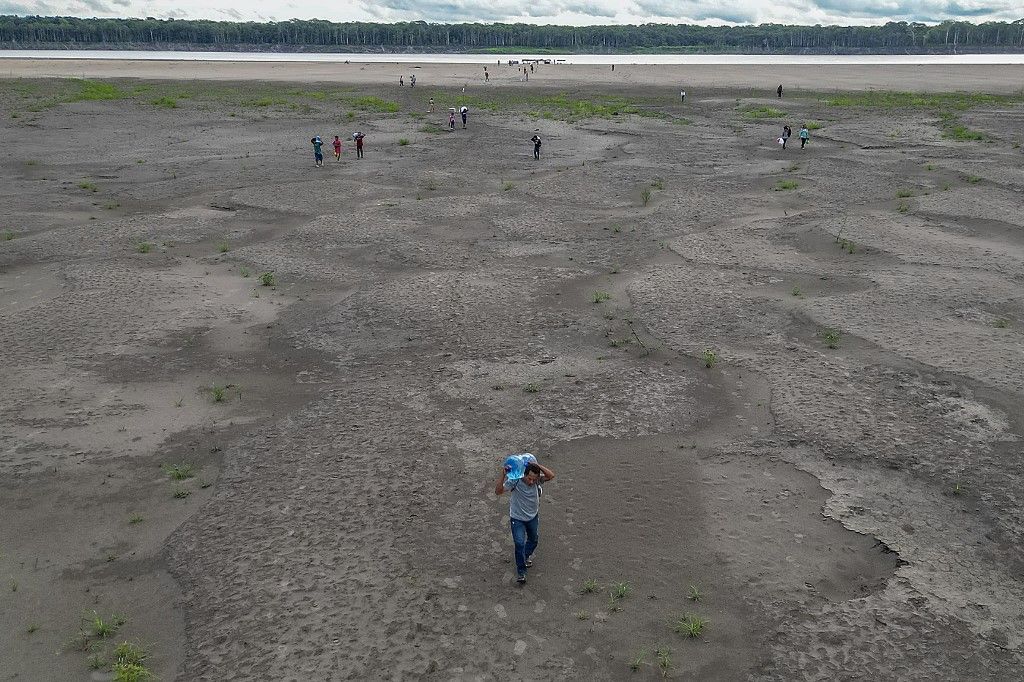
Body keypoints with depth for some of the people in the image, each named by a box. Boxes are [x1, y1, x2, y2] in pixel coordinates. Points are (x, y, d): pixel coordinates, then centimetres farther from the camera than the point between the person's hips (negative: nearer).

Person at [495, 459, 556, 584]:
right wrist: (503, 475, -49)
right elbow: (498, 491, -36)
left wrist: (537, 465, -39)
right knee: (520, 544, -14)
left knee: (534, 540, 24)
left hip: (533, 517, 4)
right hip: (517, 518, -4)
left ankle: (527, 556, 55)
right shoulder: (514, 481, -28)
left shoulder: (537, 480, -18)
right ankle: (521, 571, 3)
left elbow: (551, 476, -32)